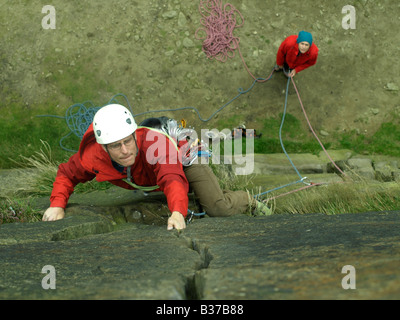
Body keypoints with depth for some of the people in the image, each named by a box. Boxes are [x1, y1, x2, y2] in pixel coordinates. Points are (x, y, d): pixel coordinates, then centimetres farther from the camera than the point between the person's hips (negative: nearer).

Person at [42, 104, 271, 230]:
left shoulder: (155, 145, -50)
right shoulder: (93, 157, -37)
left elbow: (173, 179, -64)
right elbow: (67, 175, -17)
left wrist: (178, 212, -83)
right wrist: (58, 205, -34)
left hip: (183, 155, -5)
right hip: (147, 181, 5)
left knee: (219, 209, -17)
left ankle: (248, 200, 15)